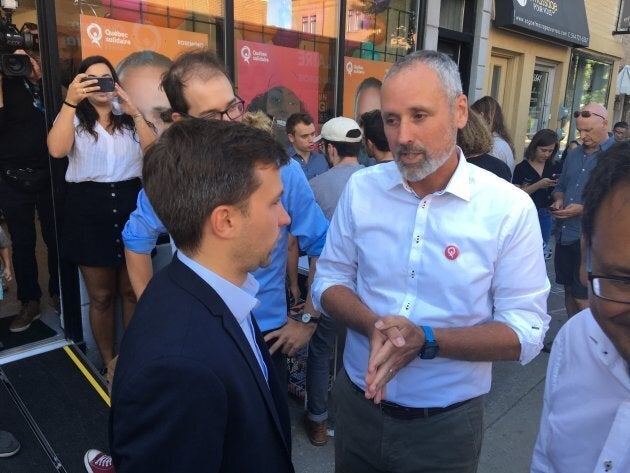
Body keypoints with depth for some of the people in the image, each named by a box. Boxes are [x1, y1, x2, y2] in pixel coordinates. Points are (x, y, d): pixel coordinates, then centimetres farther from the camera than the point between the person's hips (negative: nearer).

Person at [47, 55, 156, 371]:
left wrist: (134, 113, -17)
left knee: (132, 291, 11)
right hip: (89, 210, -1)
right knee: (101, 295, 8)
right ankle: (108, 361, 24)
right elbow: (56, 150, -16)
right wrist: (70, 102, -22)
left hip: (130, 206, 1)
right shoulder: (74, 118, 6)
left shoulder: (130, 119, 10)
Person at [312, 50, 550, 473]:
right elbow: (328, 282, -1)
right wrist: (374, 326, -20)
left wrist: (426, 340, -26)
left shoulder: (510, 208, -14)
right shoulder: (361, 188, -6)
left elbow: (525, 331, -13)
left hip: (447, 423, -2)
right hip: (357, 403, 3)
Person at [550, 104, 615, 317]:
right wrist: (558, 200, 1)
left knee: (583, 298, -3)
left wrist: (583, 209, -20)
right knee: (569, 290, 16)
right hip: (565, 234, 7)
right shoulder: (574, 155, 12)